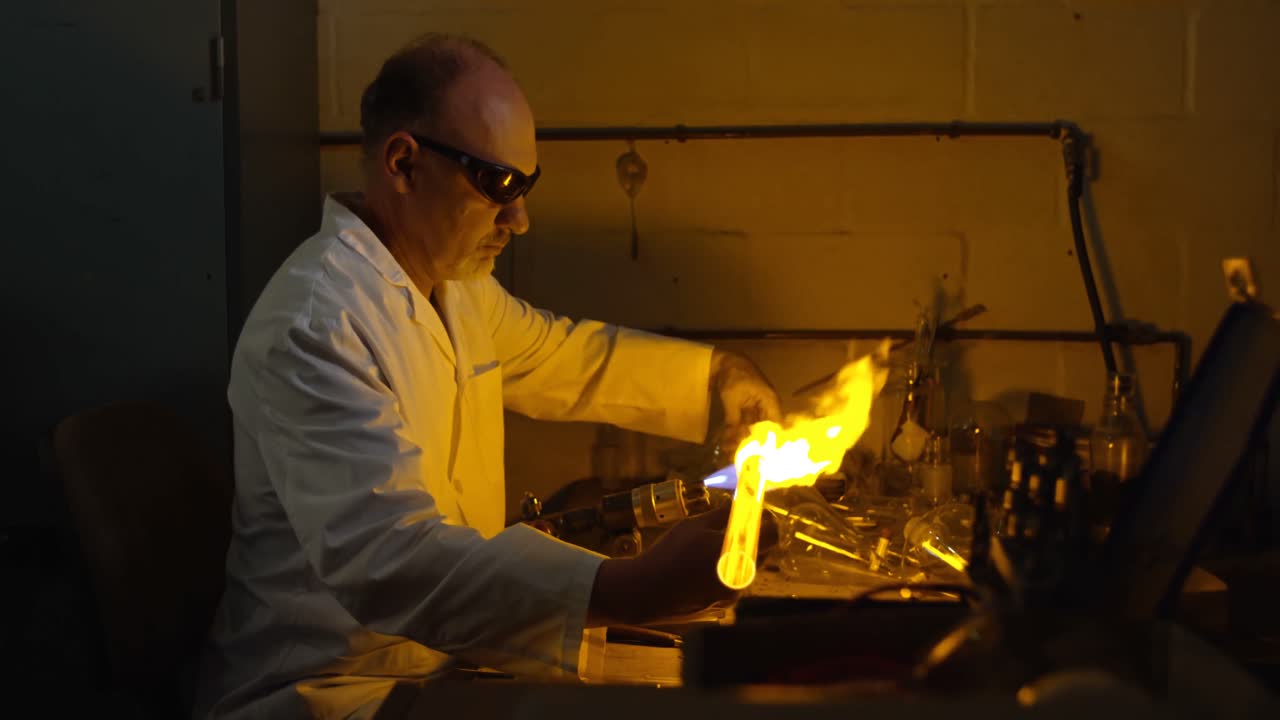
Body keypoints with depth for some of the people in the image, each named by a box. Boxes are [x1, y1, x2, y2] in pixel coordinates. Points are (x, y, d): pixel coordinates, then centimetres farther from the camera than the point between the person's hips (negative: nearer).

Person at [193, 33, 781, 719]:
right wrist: (626, 590, -43)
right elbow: (381, 556, -34)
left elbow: (569, 358, 24)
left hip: (447, 656, 9)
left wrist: (715, 372, 8)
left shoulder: (456, 283, 8)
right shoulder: (312, 326, -23)